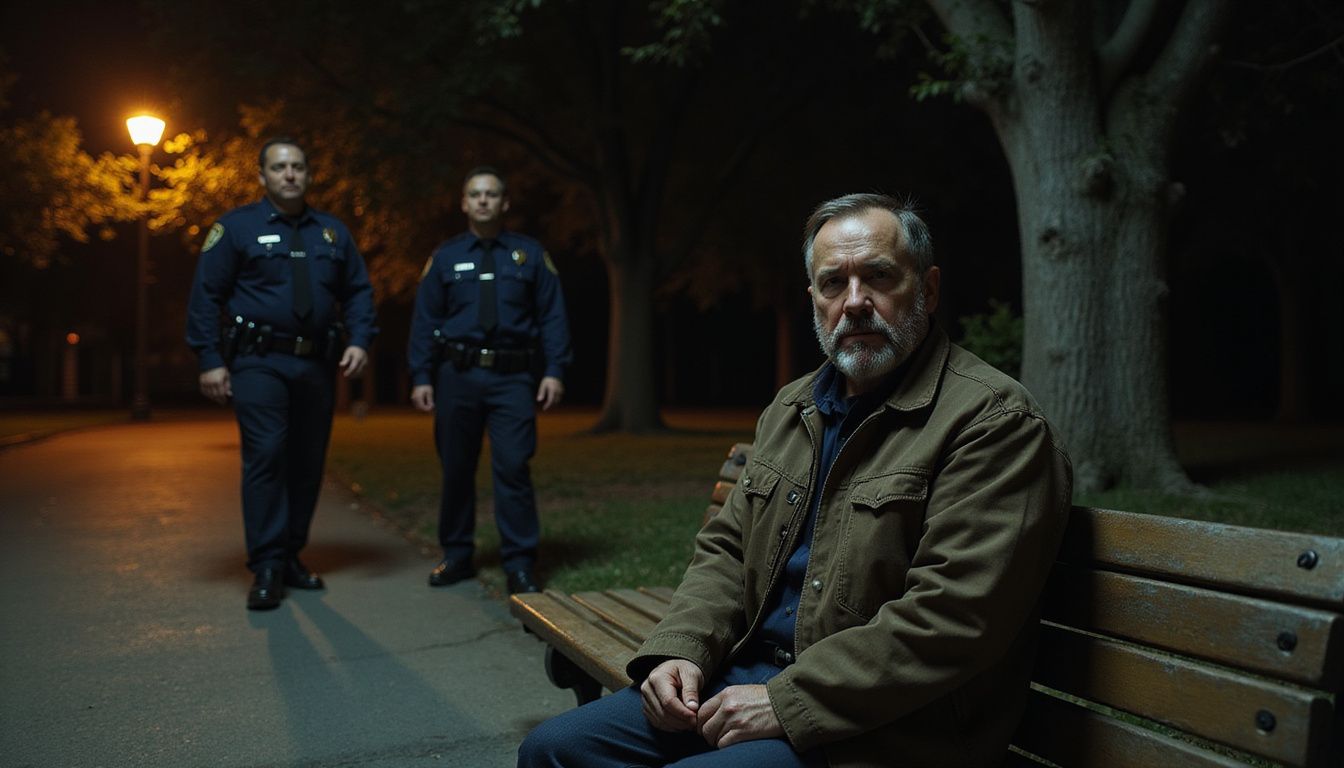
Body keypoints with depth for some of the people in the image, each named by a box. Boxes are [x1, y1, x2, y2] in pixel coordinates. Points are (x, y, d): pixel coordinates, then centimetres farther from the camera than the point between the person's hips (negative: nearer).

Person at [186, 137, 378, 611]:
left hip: (317, 364, 4)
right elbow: (205, 295, -2)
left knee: (308, 462, 8)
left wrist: (360, 340, -3)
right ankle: (265, 570, -6)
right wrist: (210, 360, -8)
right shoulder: (237, 227, 1)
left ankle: (290, 557, 21)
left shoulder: (333, 232, 13)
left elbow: (358, 291, 14)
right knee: (266, 456, -13)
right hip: (259, 362, -4)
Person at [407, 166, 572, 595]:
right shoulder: (445, 258, 9)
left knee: (513, 467, -8)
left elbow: (552, 316, 4)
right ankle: (457, 556, 24)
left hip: (512, 377, -1)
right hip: (457, 374, 2)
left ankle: (519, 566, 1)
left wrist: (555, 371, -6)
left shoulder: (529, 254, 7)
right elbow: (424, 321, 8)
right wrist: (421, 376, -1)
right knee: (456, 468, 9)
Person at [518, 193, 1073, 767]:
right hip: (751, 673, 7)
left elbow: (951, 620, -21)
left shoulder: (994, 420, -13)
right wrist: (681, 649, -3)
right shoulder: (791, 409, 12)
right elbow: (726, 547, 16)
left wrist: (785, 701, -20)